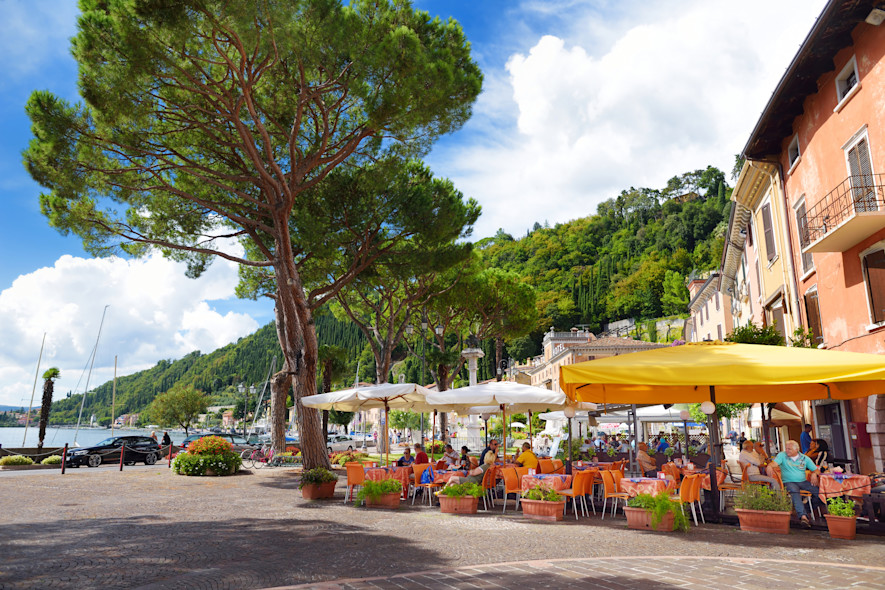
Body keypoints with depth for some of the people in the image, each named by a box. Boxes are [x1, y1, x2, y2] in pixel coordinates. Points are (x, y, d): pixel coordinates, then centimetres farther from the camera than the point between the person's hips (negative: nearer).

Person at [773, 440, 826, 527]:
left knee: (819, 491, -21)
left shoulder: (804, 458, 10)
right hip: (789, 482, -3)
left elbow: (816, 470, 12)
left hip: (803, 481, 3)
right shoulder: (782, 455, 3)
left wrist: (814, 474, -13)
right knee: (794, 492, -35)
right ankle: (803, 516, -43)